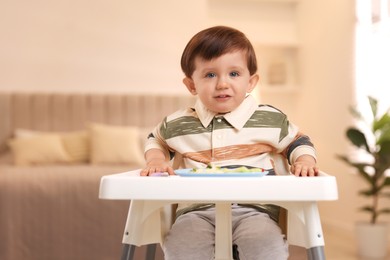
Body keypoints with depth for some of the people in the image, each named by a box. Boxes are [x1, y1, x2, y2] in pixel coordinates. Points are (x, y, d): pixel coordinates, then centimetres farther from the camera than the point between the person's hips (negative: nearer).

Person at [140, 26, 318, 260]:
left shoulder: (271, 119, 7)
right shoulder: (177, 125, 10)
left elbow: (297, 142, 21)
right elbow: (157, 140, 31)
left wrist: (305, 161, 0)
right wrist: (155, 159, 11)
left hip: (254, 210, -1)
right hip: (197, 211, 1)